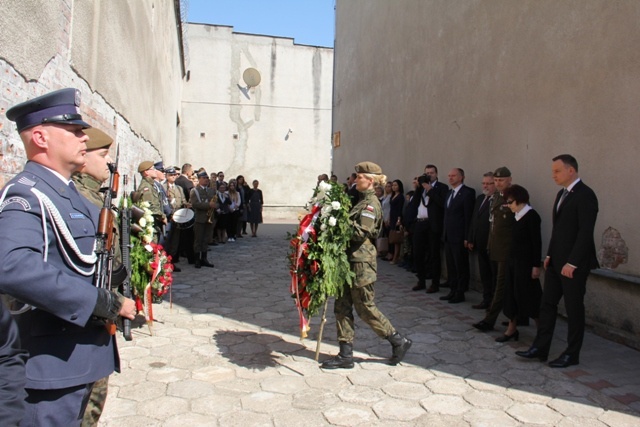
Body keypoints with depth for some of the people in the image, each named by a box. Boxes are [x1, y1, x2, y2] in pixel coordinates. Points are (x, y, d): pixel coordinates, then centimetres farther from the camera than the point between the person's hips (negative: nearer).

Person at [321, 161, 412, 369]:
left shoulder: (371, 204, -12)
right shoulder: (362, 201, 16)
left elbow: (361, 233, -21)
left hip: (361, 262, -10)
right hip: (351, 260, 10)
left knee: (365, 308, 1)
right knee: (342, 307, 9)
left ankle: (399, 342, 18)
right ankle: (346, 355, 16)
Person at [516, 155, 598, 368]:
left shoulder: (585, 195, -14)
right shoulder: (562, 194, 13)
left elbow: (586, 232, -19)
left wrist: (572, 263, -20)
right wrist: (550, 255, 12)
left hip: (573, 263, -9)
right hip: (556, 261, 9)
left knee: (574, 309, 4)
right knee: (547, 304, 10)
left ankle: (572, 354, 17)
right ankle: (540, 348, 17)